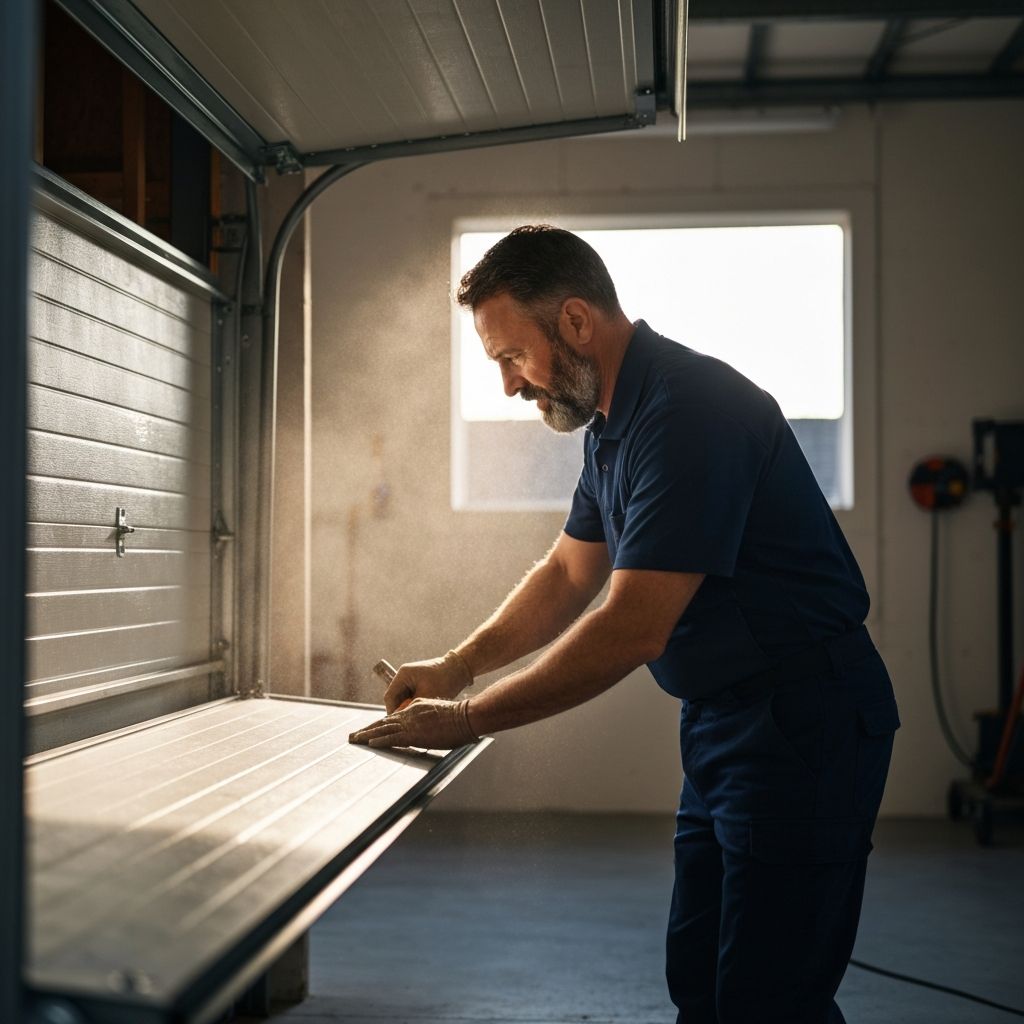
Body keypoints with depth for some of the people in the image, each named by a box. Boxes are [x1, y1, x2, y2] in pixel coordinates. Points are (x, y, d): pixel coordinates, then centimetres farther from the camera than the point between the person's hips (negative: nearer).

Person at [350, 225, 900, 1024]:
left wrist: (469, 721, -19)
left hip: (802, 724, -10)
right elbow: (570, 573, 20)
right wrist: (459, 666, 7)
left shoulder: (689, 412, -23)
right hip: (722, 718, 10)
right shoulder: (615, 419, 10)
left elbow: (632, 630, -26)